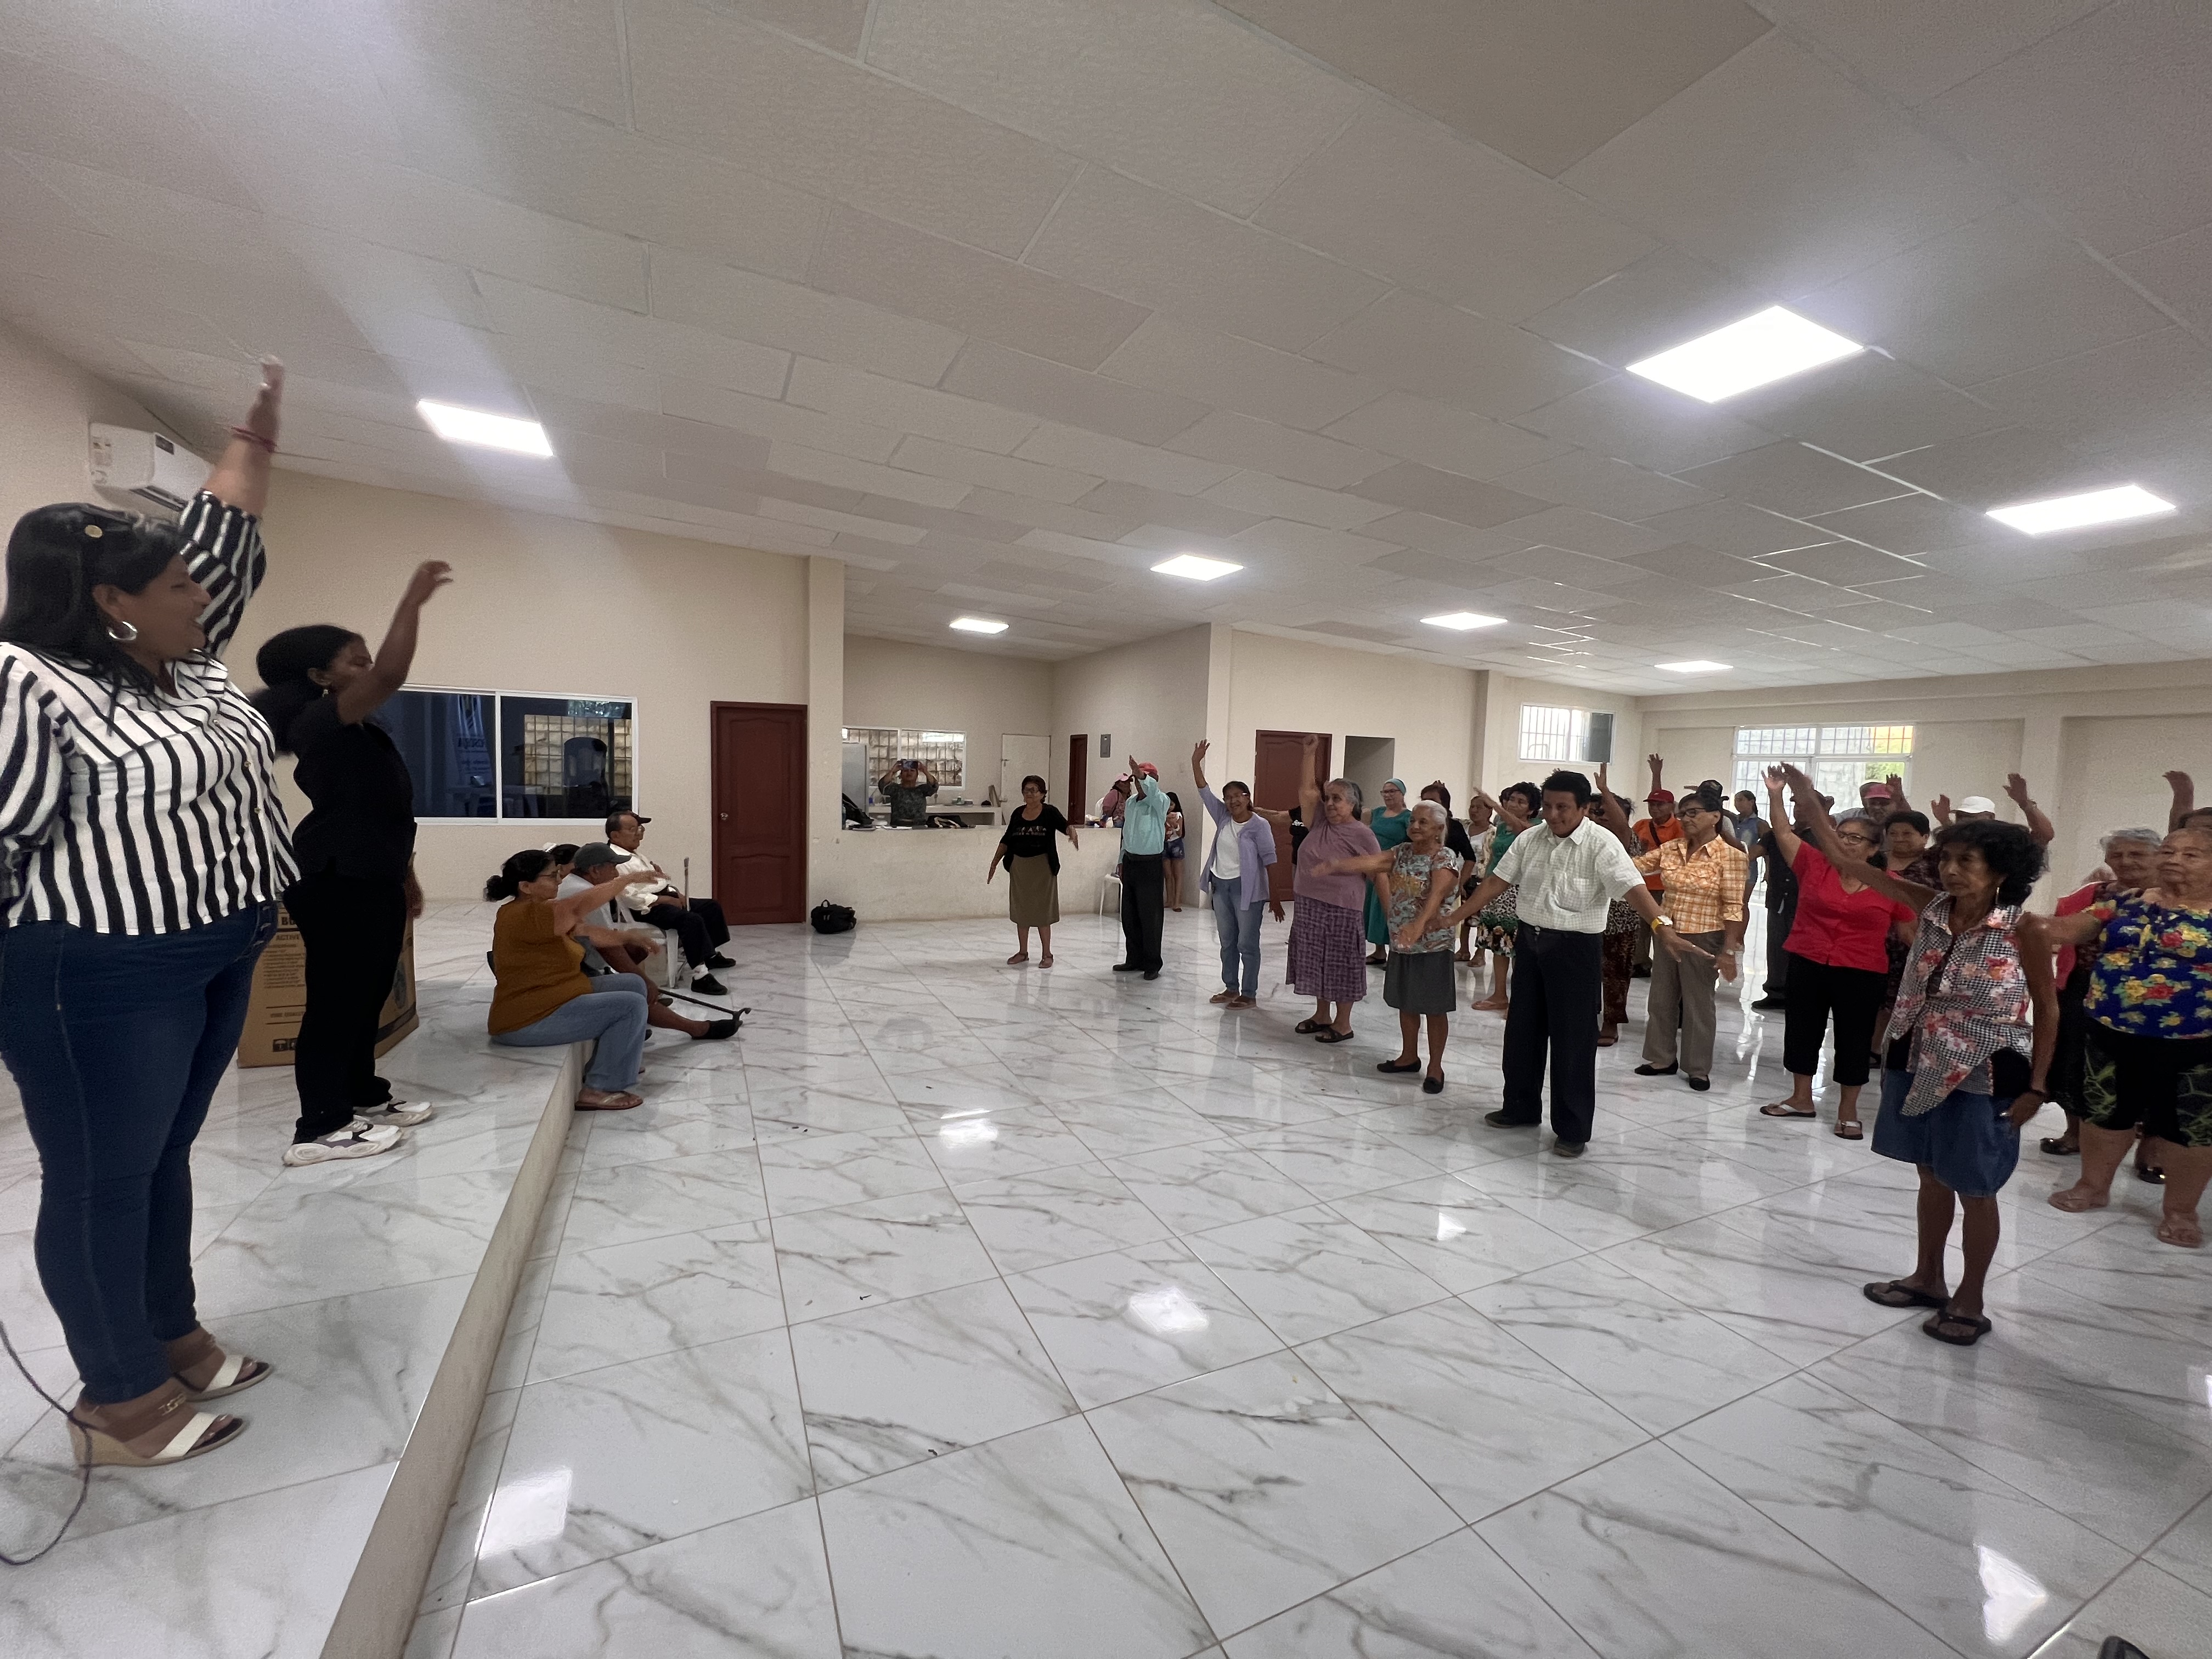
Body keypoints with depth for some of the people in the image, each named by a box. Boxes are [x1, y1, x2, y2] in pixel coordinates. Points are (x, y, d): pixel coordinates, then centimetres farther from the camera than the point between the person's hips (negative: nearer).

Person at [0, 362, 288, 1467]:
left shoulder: (189, 668, 9)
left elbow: (222, 549, 19)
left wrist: (255, 438, 21)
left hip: (216, 963, 8)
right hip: (103, 982, -8)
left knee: (167, 1157, 19)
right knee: (102, 1182, 6)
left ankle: (174, 1340, 34)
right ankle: (117, 1403, 21)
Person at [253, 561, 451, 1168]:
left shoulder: (359, 730, 18)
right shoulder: (320, 719, -12)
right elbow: (392, 675, -31)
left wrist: (405, 878, 23)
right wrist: (413, 600, -24)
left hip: (369, 879, 10)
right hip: (335, 882, -10)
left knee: (367, 994, 16)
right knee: (335, 1000, -6)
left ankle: (363, 1096, 29)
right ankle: (318, 1130, 3)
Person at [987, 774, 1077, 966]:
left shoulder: (1050, 813, -5)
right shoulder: (1017, 813, 6)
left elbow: (1064, 825, -20)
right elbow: (1007, 840, 11)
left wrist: (1071, 831, -43)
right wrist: (995, 861, 6)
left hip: (1042, 866, -4)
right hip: (1019, 866, 5)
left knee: (1042, 910, 0)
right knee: (1020, 909, 11)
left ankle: (1047, 954, 12)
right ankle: (1023, 952, 24)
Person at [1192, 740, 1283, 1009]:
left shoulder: (1259, 825, -12)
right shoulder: (1223, 818, 4)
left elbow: (1270, 860, -13)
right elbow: (1204, 792, 1)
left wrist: (1275, 896, -16)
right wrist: (1196, 762, -9)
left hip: (1246, 889, -6)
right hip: (1220, 886, 7)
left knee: (1247, 944, 1)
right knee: (1227, 942, 15)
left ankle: (1249, 995, 10)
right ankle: (1231, 988, 26)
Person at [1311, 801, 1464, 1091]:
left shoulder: (1445, 858, -14)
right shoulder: (1402, 852, 4)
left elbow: (1437, 894, -32)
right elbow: (1372, 862, -14)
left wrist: (1419, 923, -51)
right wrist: (1337, 865, -33)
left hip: (1433, 946, -6)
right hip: (1401, 943, 6)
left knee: (1434, 1008, 6)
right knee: (1406, 1003, 18)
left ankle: (1435, 1067, 19)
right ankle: (1409, 1056, 34)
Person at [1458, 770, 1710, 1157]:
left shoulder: (1602, 844, -13)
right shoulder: (1529, 840, 4)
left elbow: (1632, 888, -24)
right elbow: (1498, 880, 8)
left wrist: (1664, 929, -39)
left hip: (1574, 947, -5)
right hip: (1528, 940, 5)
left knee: (1572, 1039, 2)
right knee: (1523, 1030, 15)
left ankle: (1572, 1129, 16)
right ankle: (1521, 1107, 32)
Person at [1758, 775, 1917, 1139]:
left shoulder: (1891, 885, -4)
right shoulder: (1815, 865, -1)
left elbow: (1912, 930, 7)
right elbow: (1783, 833, -5)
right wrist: (1775, 795, -13)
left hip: (1861, 975, -1)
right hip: (1807, 966, 2)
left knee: (1854, 1039, 9)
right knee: (1802, 1029, 12)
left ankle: (1848, 1110, 25)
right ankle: (1802, 1099, 28)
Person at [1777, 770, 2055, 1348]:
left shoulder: (2022, 928, -14)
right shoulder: (1930, 907, -5)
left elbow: (2047, 1008, -5)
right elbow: (1844, 860, -7)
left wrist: (2036, 1085, -7)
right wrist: (1807, 799, -14)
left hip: (1984, 1075, -4)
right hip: (1919, 1063, 4)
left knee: (1974, 1190, 10)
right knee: (1931, 1175, 19)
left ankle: (1969, 1301, 28)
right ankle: (1927, 1278, 36)